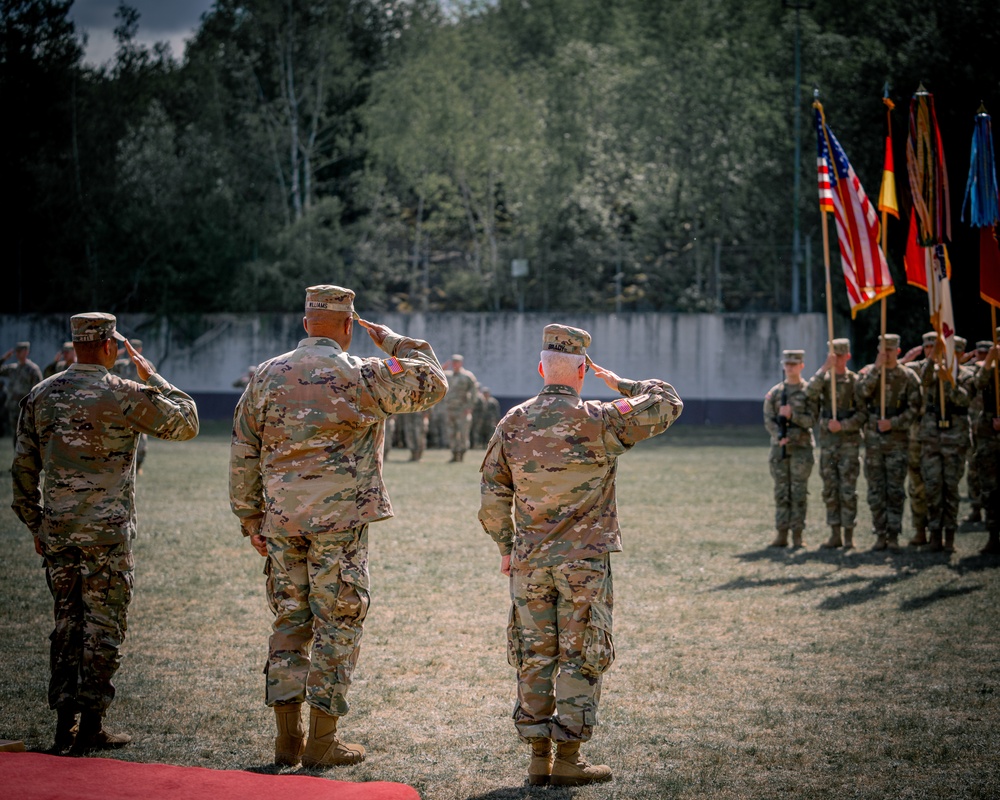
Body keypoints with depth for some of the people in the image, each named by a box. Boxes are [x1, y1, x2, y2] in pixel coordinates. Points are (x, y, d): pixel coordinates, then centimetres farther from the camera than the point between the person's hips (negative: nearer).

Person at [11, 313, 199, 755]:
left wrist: (36, 525, 18)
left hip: (56, 530, 5)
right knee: (103, 625, 2)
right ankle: (91, 726, 3)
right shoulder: (125, 395, -9)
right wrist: (154, 379, 11)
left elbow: (24, 468, 10)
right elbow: (186, 423, 0)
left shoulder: (41, 395, 6)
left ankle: (64, 721, 13)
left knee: (67, 620, 13)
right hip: (106, 530, -5)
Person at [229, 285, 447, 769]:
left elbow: (244, 455, 9)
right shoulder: (359, 376, -7)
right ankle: (322, 743, 3)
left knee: (290, 621, 12)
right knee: (338, 625, 2)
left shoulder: (267, 377, 6)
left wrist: (251, 520, 16)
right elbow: (432, 384, 4)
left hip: (282, 522, 5)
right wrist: (392, 341, 14)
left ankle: (287, 738, 12)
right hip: (340, 520, -4)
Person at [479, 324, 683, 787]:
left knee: (535, 658, 9)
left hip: (528, 561, 4)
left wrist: (505, 547, 18)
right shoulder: (599, 422, -9)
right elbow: (667, 404, 1)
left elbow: (492, 496, 6)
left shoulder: (512, 424, 1)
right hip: (585, 561, -3)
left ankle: (538, 757, 12)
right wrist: (621, 385, 13)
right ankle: (568, 759, 3)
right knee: (580, 659, 3)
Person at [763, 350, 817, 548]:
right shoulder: (774, 392, 9)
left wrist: (792, 415, -20)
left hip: (801, 447, -3)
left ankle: (797, 535, 0)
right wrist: (779, 436, -11)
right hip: (779, 446, 3)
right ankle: (781, 534, 6)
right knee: (781, 491, 4)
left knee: (799, 492, -3)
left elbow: (811, 419, -6)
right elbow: (768, 420, 5)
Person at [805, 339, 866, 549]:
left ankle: (849, 535, 0)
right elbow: (811, 394, -13)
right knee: (830, 490, 6)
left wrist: (843, 425, -17)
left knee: (848, 490, -4)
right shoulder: (824, 379, 8)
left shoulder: (855, 381, -1)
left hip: (849, 441, -4)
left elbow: (863, 413, -5)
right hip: (827, 441, 4)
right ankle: (835, 535, 11)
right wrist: (824, 368, -18)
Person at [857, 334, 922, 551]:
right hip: (873, 439, 2)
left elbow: (914, 408, -2)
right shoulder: (871, 372, 7)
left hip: (898, 439, -2)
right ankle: (880, 535, 10)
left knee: (895, 490, -3)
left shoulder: (908, 376, 1)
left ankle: (893, 535, 1)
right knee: (876, 490, 3)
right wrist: (877, 368, -17)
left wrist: (893, 423, -14)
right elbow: (861, 394, -12)